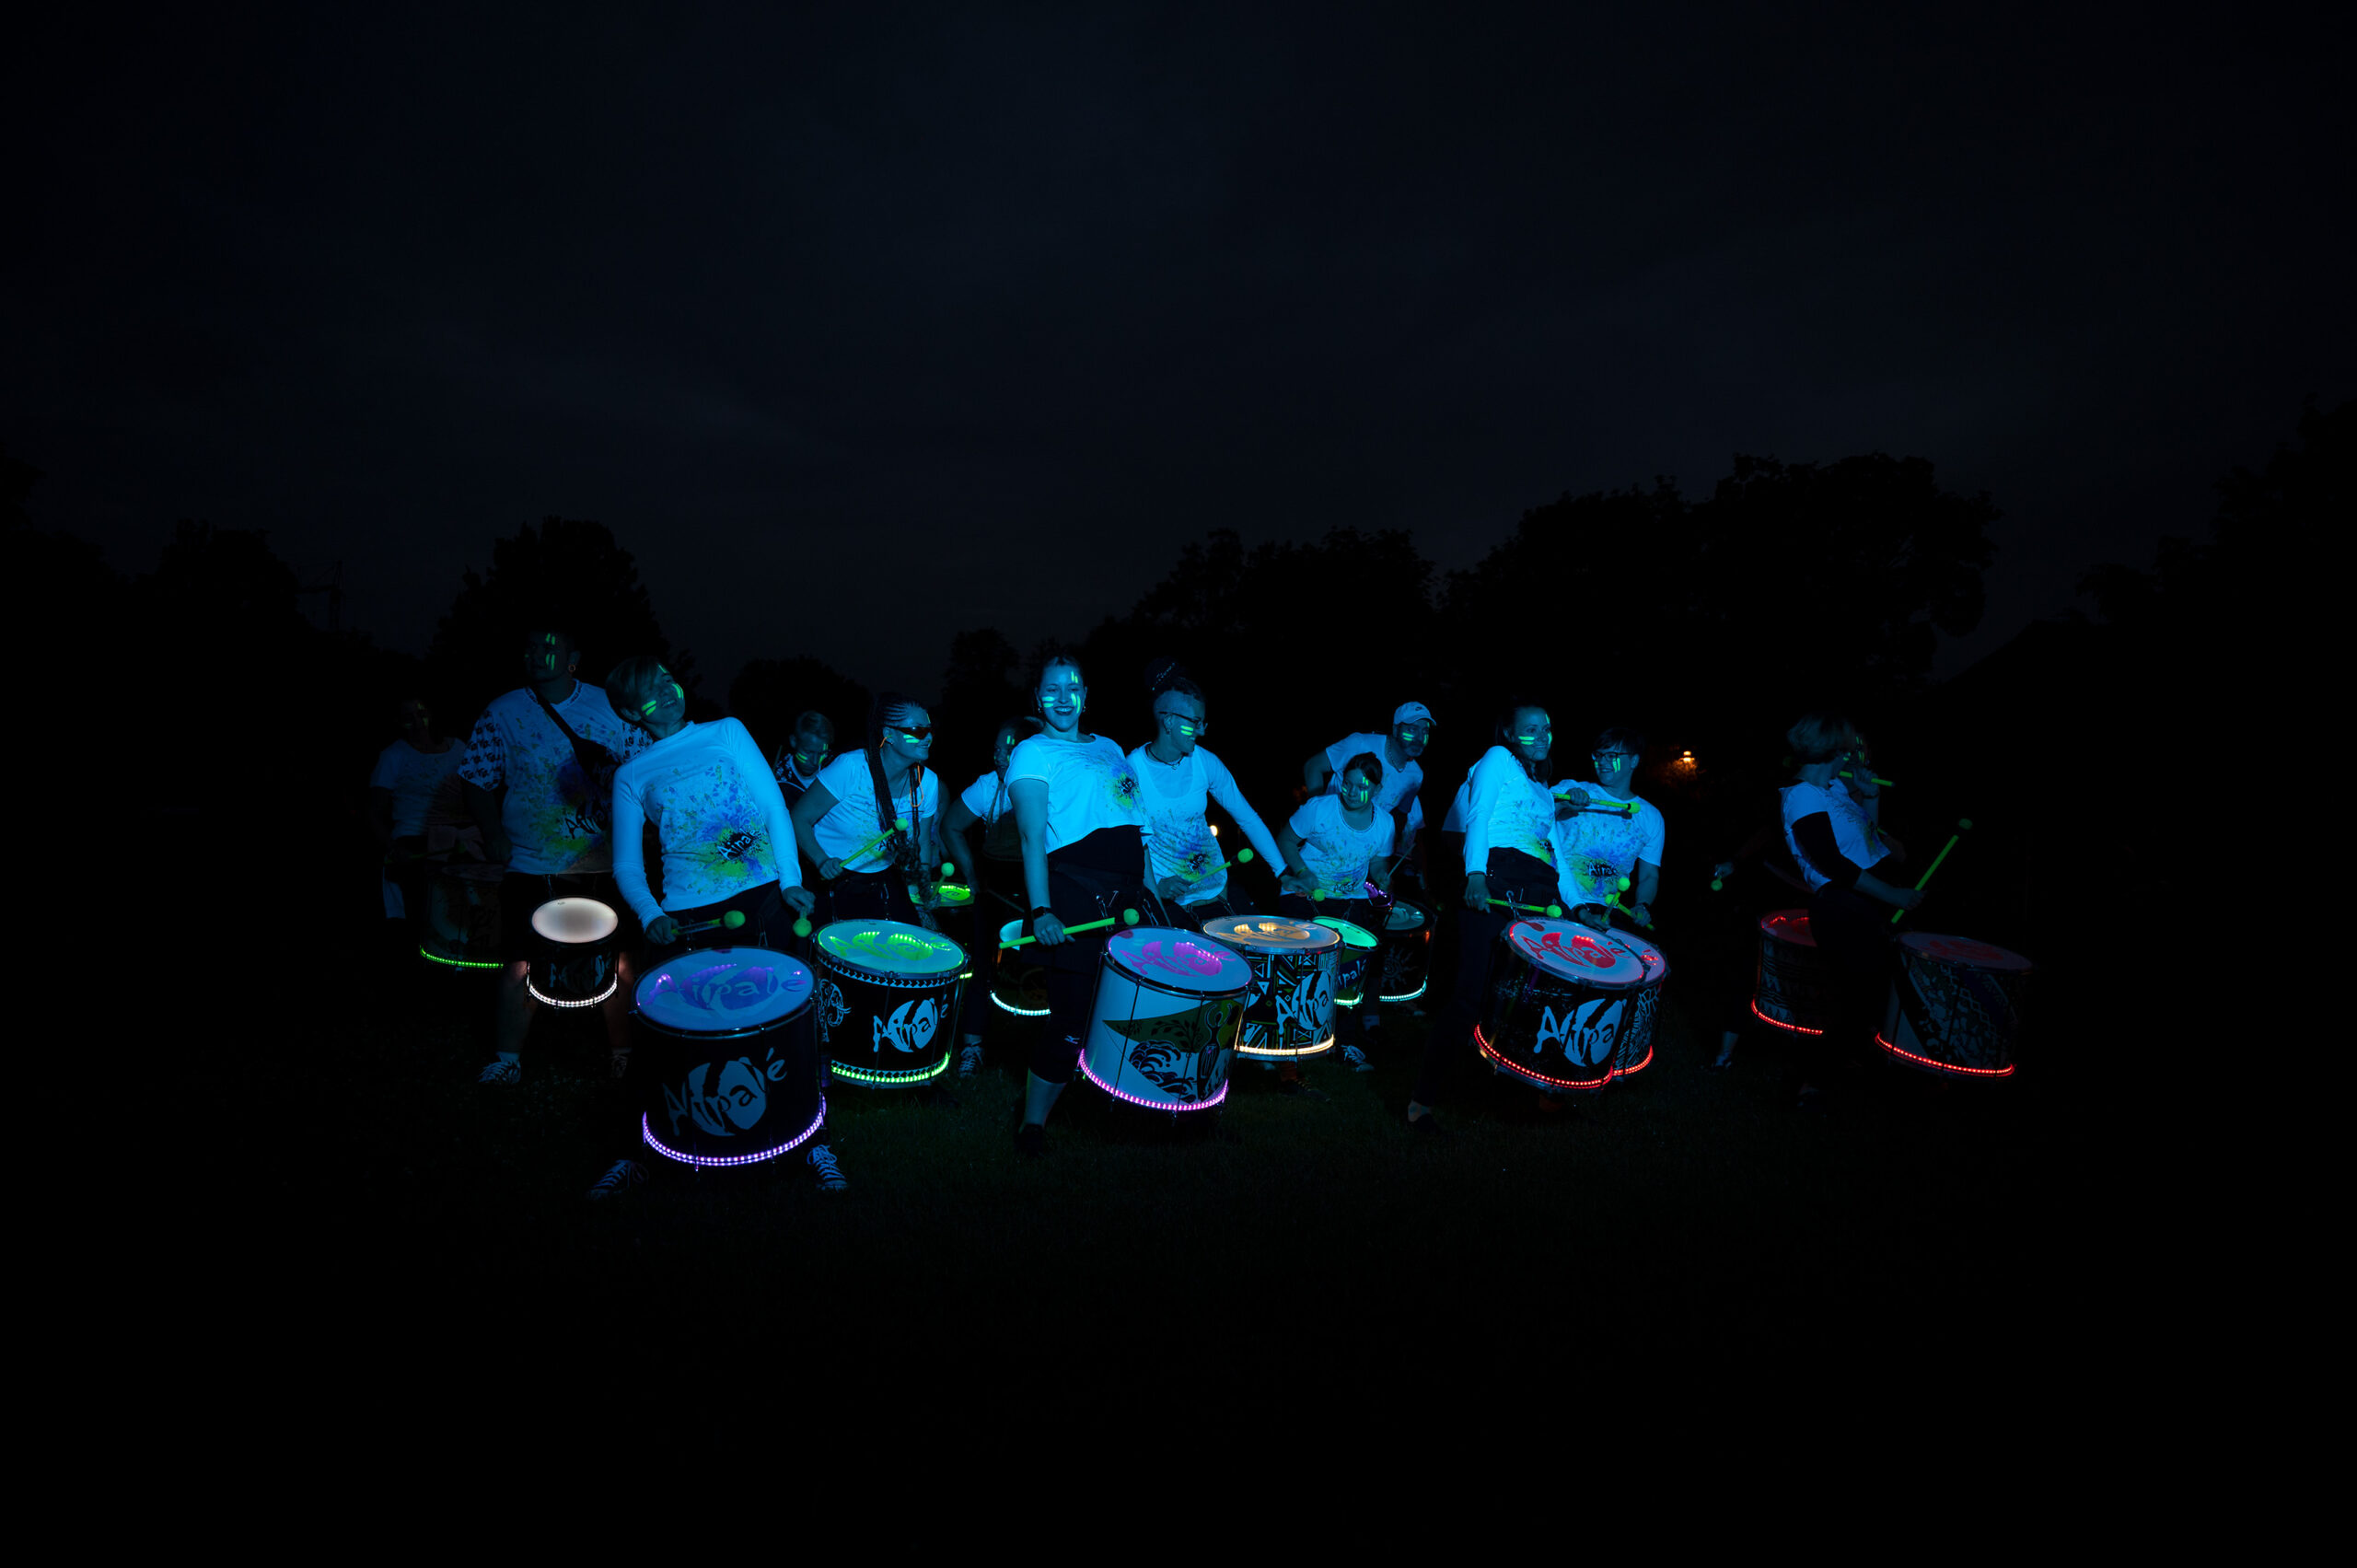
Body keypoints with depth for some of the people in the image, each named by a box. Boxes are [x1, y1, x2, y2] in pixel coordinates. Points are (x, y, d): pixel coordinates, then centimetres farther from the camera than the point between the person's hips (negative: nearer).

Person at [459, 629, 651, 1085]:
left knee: (619, 963, 6)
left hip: (604, 864, 0)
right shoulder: (502, 713, 1)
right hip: (532, 867, 0)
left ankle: (625, 1052, 24)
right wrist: (494, 834, -11)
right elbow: (478, 781, 4)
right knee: (519, 966, 5)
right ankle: (506, 1057, 25)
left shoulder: (610, 705, 1)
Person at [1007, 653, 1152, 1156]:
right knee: (1072, 1015, -5)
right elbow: (1033, 836, -10)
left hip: (1129, 893, 7)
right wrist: (1041, 910, -19)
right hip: (1075, 893, -6)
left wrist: (1152, 884, 15)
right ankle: (1032, 1124, 13)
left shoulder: (1109, 748, 21)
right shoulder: (1032, 753, 1)